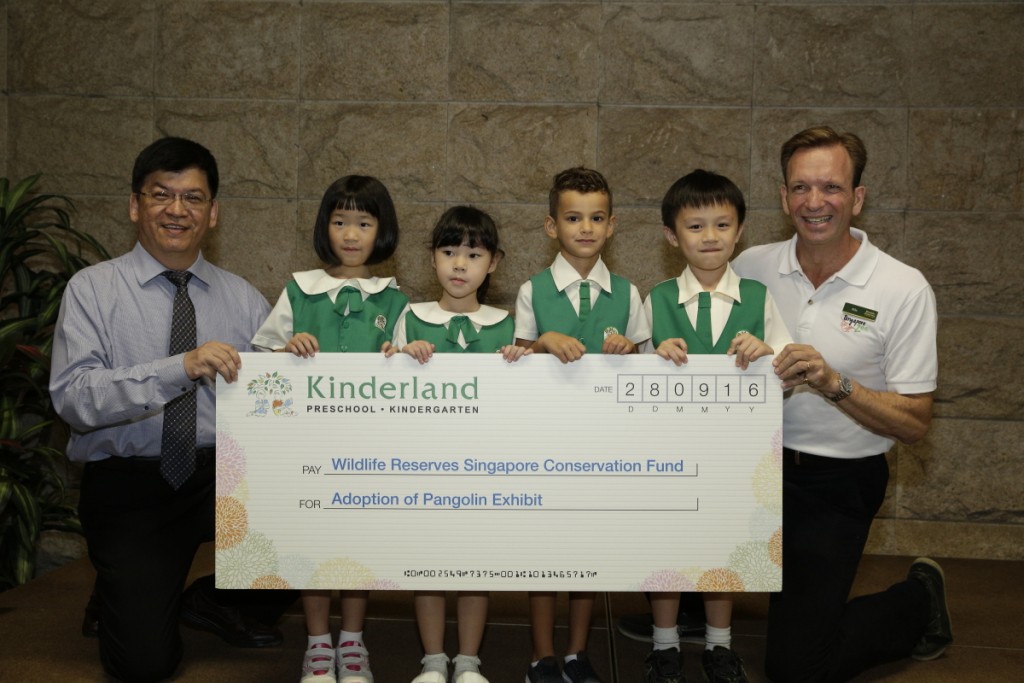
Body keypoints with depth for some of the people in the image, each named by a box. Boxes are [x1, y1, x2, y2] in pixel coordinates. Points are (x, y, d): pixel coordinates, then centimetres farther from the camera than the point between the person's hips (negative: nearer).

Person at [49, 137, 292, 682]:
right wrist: (180, 368, -28)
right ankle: (123, 594, 20)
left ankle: (220, 601, 6)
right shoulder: (93, 289, -2)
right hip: (129, 487, -3)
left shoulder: (243, 299, 8)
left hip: (225, 475, 3)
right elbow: (72, 397, -16)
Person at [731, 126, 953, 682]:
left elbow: (914, 424, -10)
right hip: (755, 462, 4)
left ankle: (919, 600, 24)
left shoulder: (904, 290, -11)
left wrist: (834, 385, -26)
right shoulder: (753, 267, -3)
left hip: (838, 483, -3)